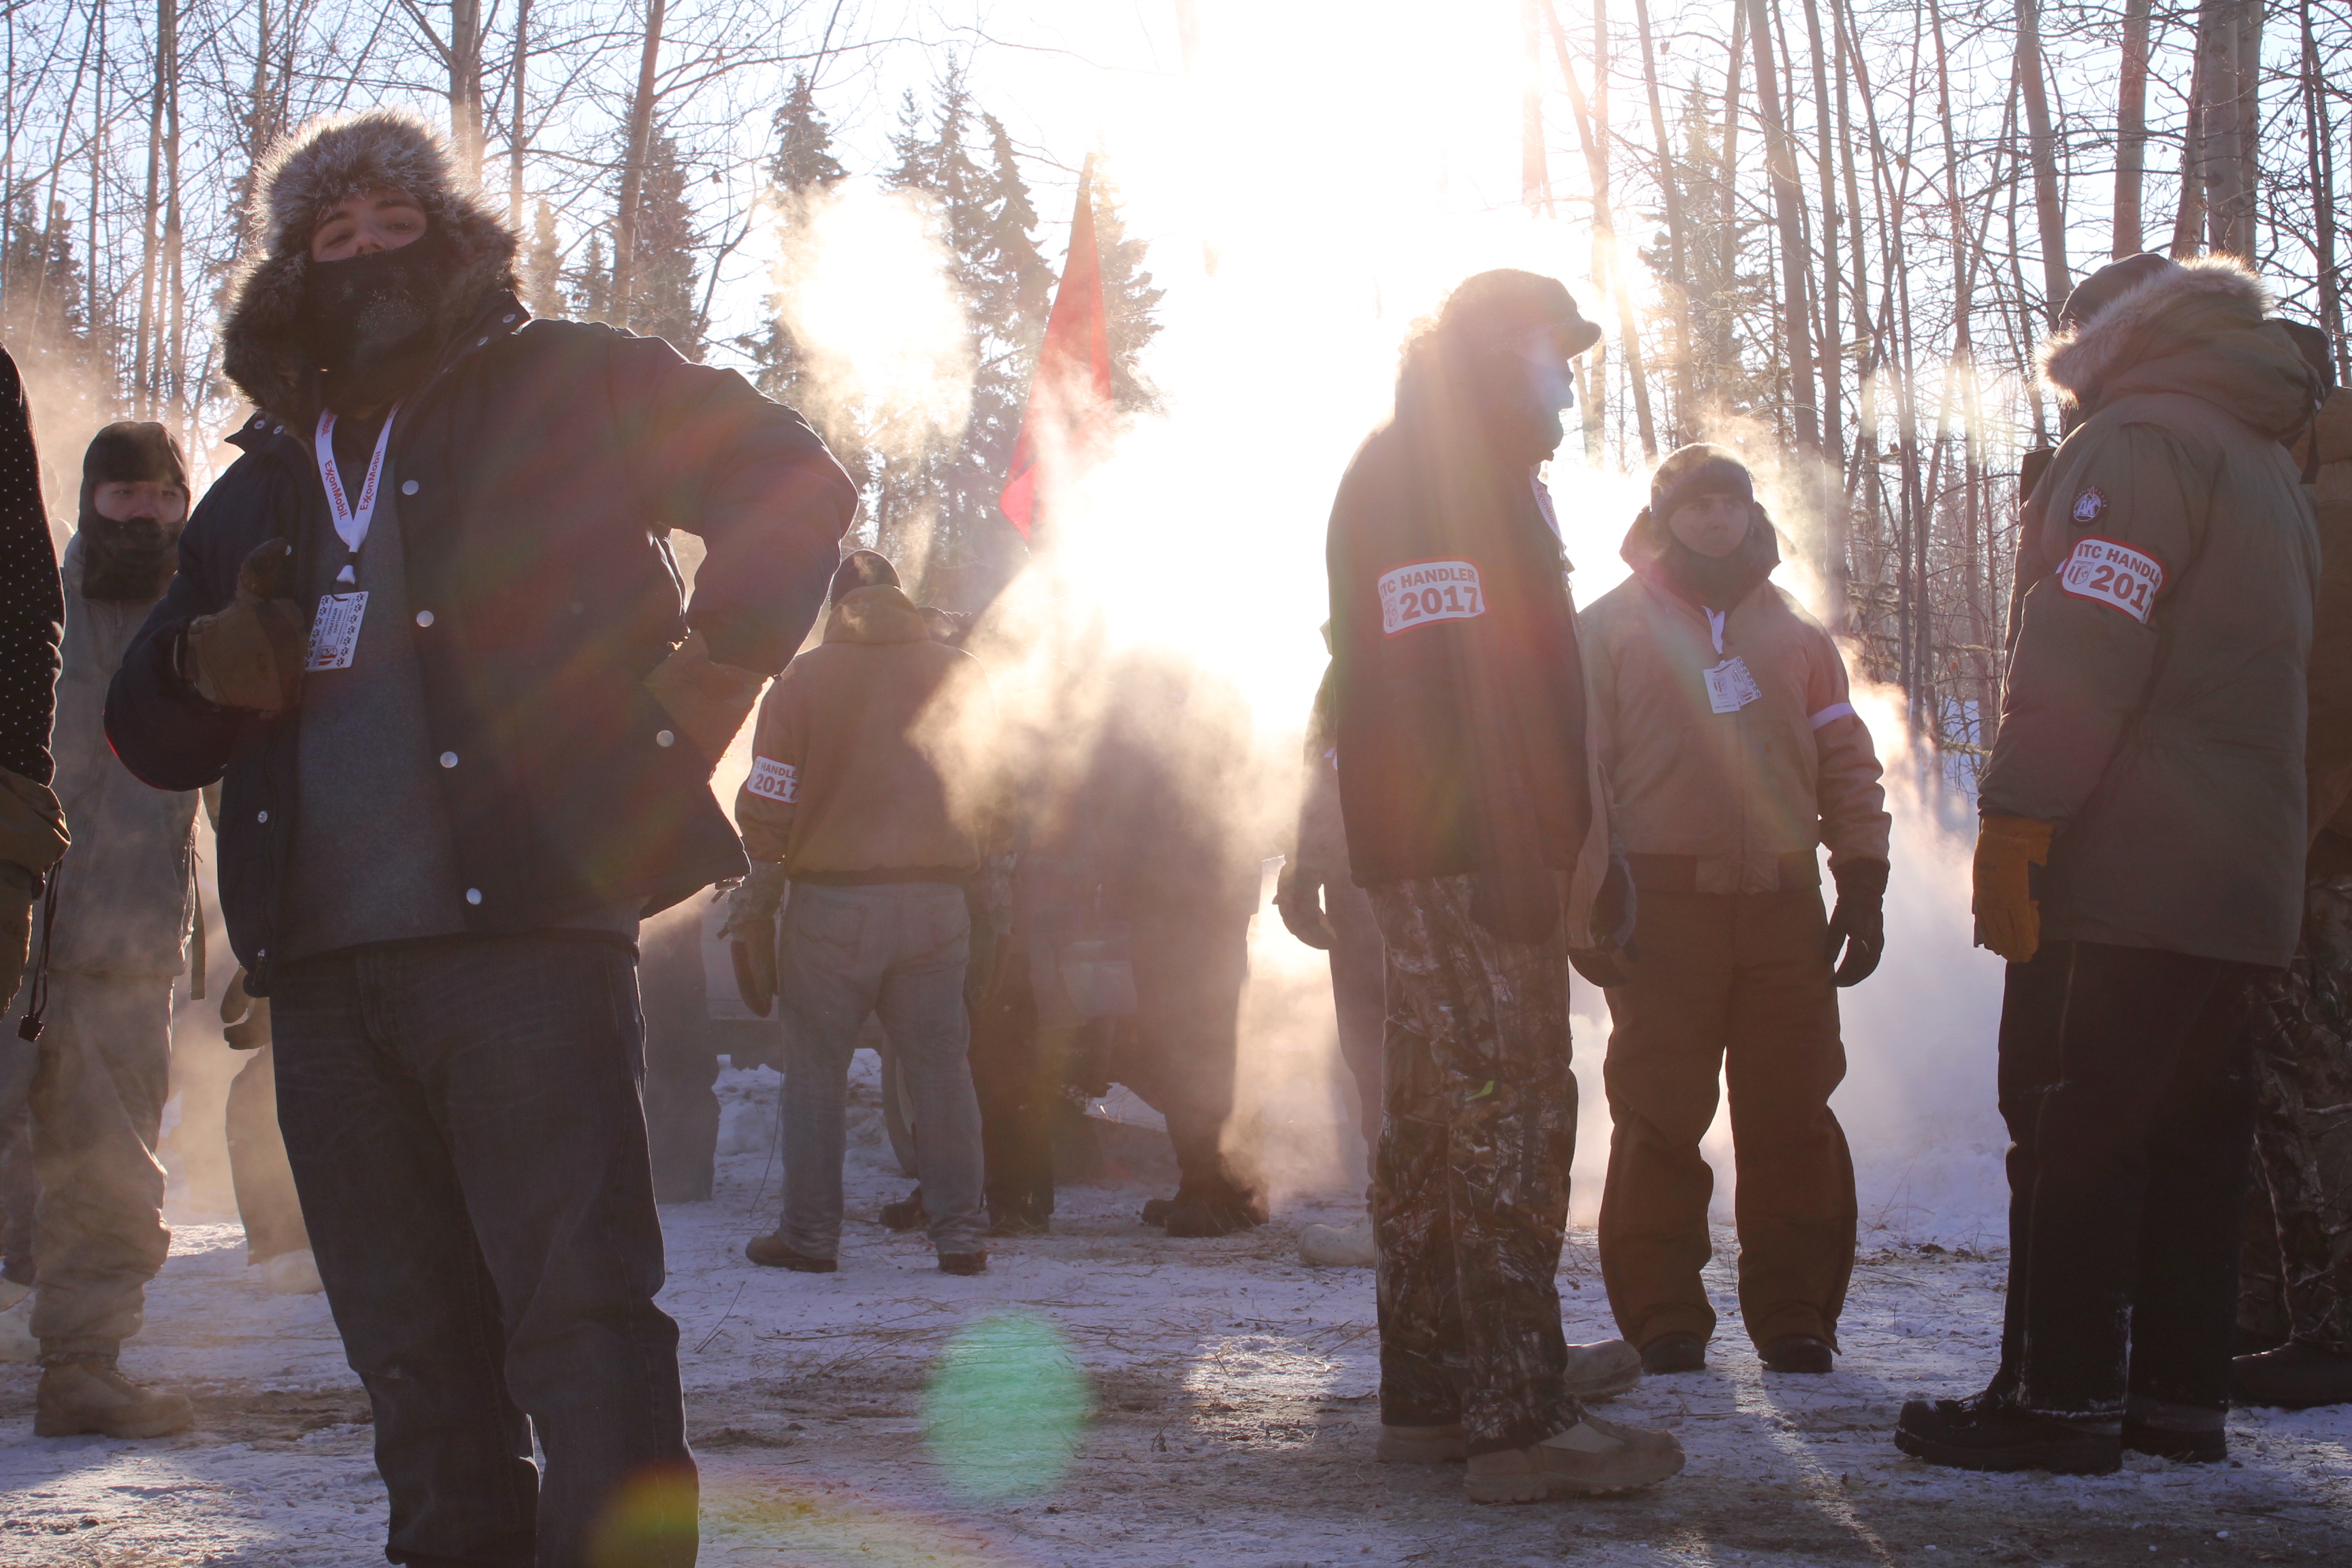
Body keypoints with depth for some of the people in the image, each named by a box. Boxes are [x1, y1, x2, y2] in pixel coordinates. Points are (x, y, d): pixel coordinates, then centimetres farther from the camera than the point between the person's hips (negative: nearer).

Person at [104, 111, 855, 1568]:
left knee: (580, 1310, -12)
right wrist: (206, 663, 5)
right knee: (413, 1352, 9)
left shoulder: (563, 390, 10)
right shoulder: (260, 488, 24)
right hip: (324, 977, 6)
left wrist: (720, 668, -4)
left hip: (530, 940, -5)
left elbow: (792, 479, 5)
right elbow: (147, 730, 27)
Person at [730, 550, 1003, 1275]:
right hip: (938, 898, 2)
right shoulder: (962, 676, 4)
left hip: (832, 900, -2)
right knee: (940, 1064, 7)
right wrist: (978, 862, 22)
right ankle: (959, 1230, 7)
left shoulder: (805, 679, -2)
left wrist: (758, 898, 5)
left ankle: (810, 1233, 7)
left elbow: (767, 806, -3)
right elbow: (995, 798, 7)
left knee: (816, 1070, 6)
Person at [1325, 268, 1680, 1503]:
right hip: (1463, 860, -11)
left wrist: (1573, 854, 22)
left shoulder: (1481, 477, 25)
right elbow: (1446, 678, -20)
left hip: (1446, 867, 11)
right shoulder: (1426, 474, -9)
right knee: (1506, 1123, -11)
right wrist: (1514, 864, -25)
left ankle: (1433, 1394, 18)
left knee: (1438, 1123, 12)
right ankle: (1522, 1422, -12)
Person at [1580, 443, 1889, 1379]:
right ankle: (1662, 1317, 4)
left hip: (1783, 907, 3)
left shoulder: (1796, 637, 18)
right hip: (1664, 907, -3)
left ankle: (1794, 1314, 7)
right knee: (1660, 1117, -3)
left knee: (1793, 1118, 0)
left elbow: (1846, 766, 18)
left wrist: (1862, 883, 9)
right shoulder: (1612, 628, 8)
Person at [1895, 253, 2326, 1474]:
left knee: (2070, 1126, -7)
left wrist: (2015, 822, -19)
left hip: (2120, 871, -9)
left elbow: (2081, 650, -18)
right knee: (2188, 1130, 10)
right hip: (2248, 873, 9)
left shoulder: (2137, 443, -7)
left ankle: (2060, 1395, -8)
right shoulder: (2269, 464, 23)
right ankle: (2179, 1394, 12)